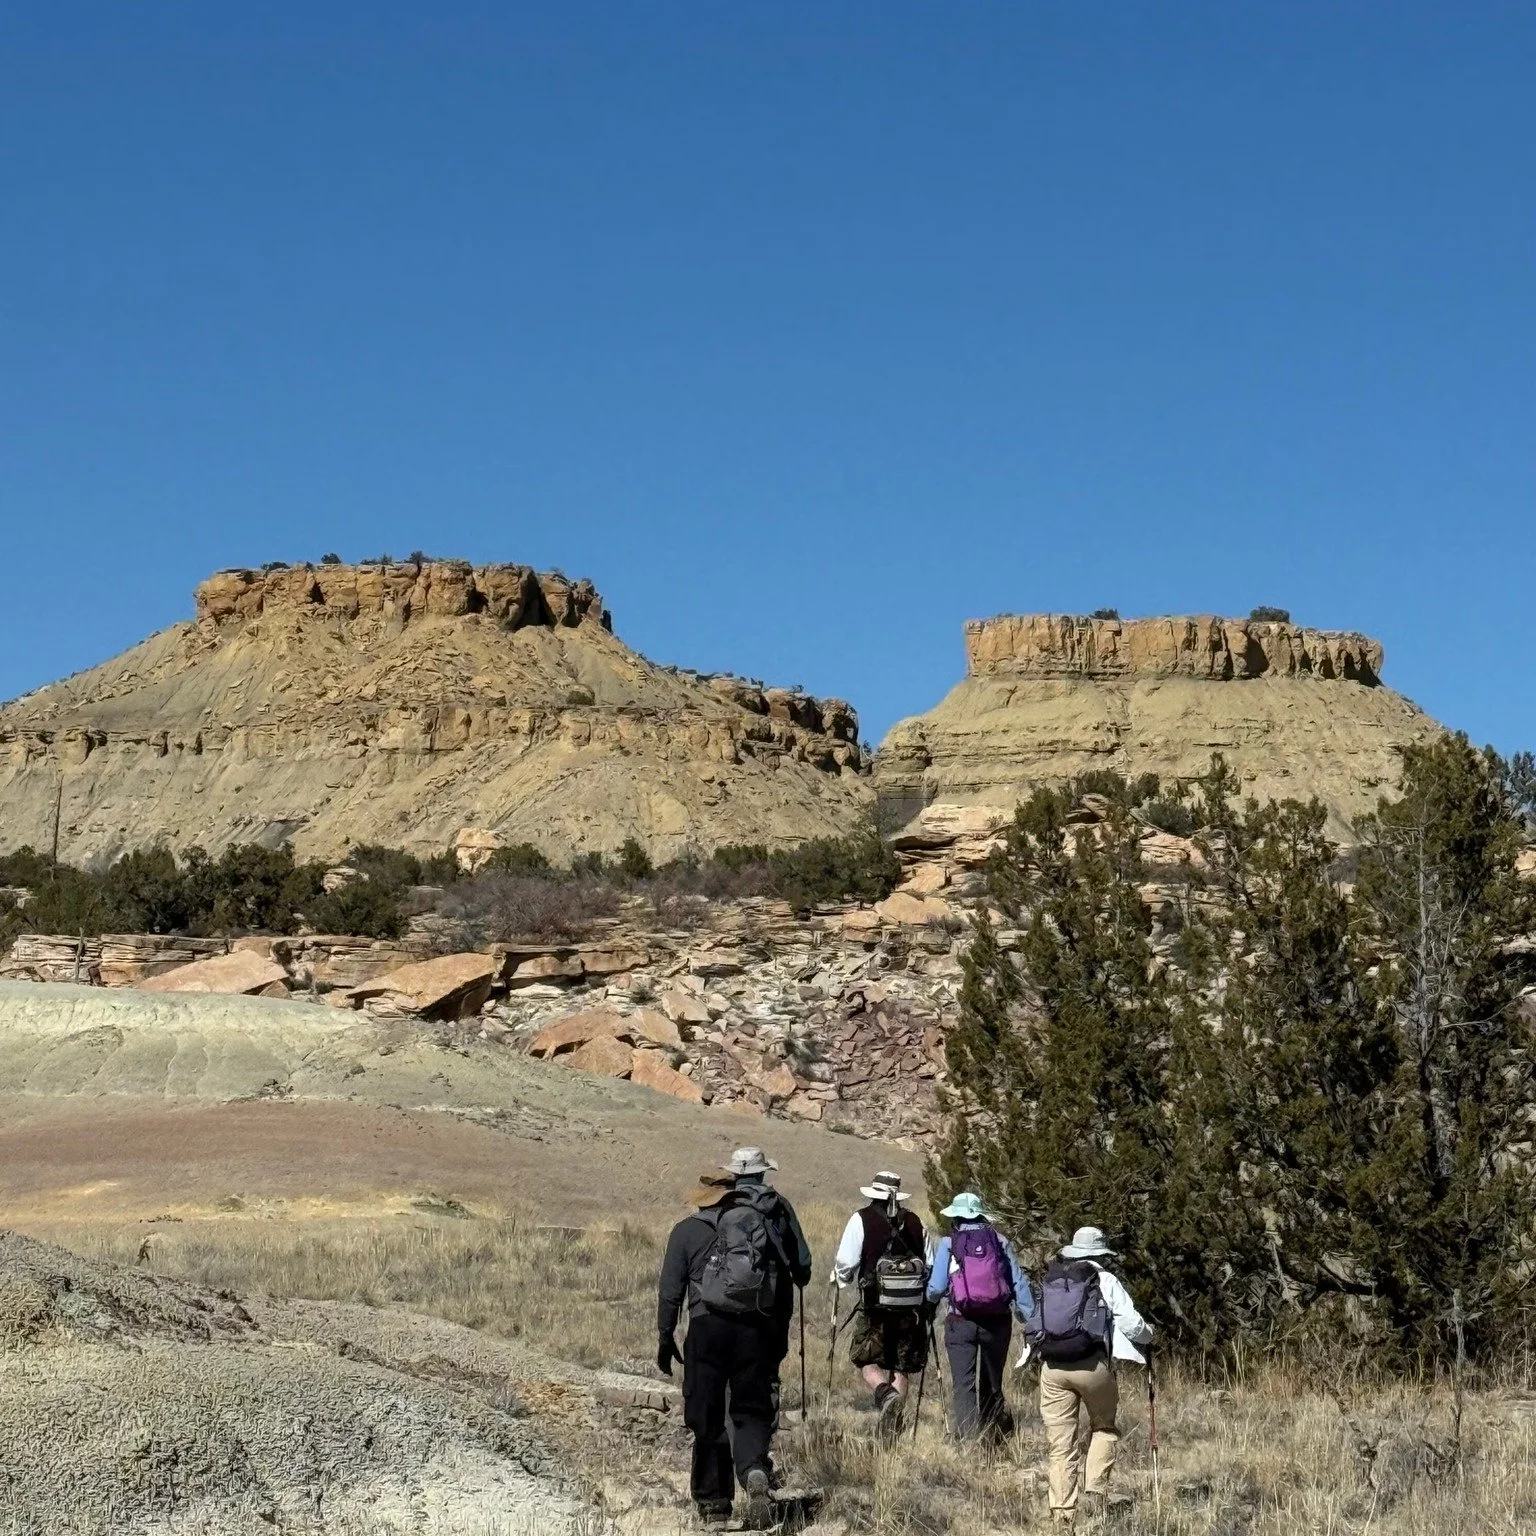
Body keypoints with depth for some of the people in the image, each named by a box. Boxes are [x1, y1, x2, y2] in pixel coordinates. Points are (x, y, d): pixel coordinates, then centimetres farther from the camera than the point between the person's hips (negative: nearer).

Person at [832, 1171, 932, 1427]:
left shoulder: (861, 1219, -2)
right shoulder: (914, 1222, 8)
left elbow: (845, 1263, -6)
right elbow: (930, 1265, 11)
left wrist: (840, 1279, 16)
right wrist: (929, 1303, 25)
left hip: (876, 1307, -3)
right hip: (912, 1308, 3)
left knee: (867, 1360, 7)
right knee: (902, 1366, 11)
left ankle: (885, 1393, -20)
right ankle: (894, 1419, 4)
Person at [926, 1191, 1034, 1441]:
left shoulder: (948, 1244, 0)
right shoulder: (1000, 1241, 6)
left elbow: (936, 1289, -3)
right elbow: (1019, 1284, 1)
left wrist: (931, 1301, 20)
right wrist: (1032, 1322, 3)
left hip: (961, 1323, -2)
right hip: (997, 1322, 2)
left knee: (963, 1384, -1)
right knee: (992, 1383, 16)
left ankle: (968, 1438, -14)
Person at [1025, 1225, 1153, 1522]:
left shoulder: (1049, 1281, 13)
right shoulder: (1105, 1281, 3)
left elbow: (1037, 1323, 14)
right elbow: (1132, 1325, 2)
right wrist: (1147, 1334, 24)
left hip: (1052, 1366, 3)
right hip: (1091, 1364, -3)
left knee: (1060, 1440, 7)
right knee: (1104, 1427, 20)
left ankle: (1063, 1508, 2)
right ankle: (1095, 1487, 4)